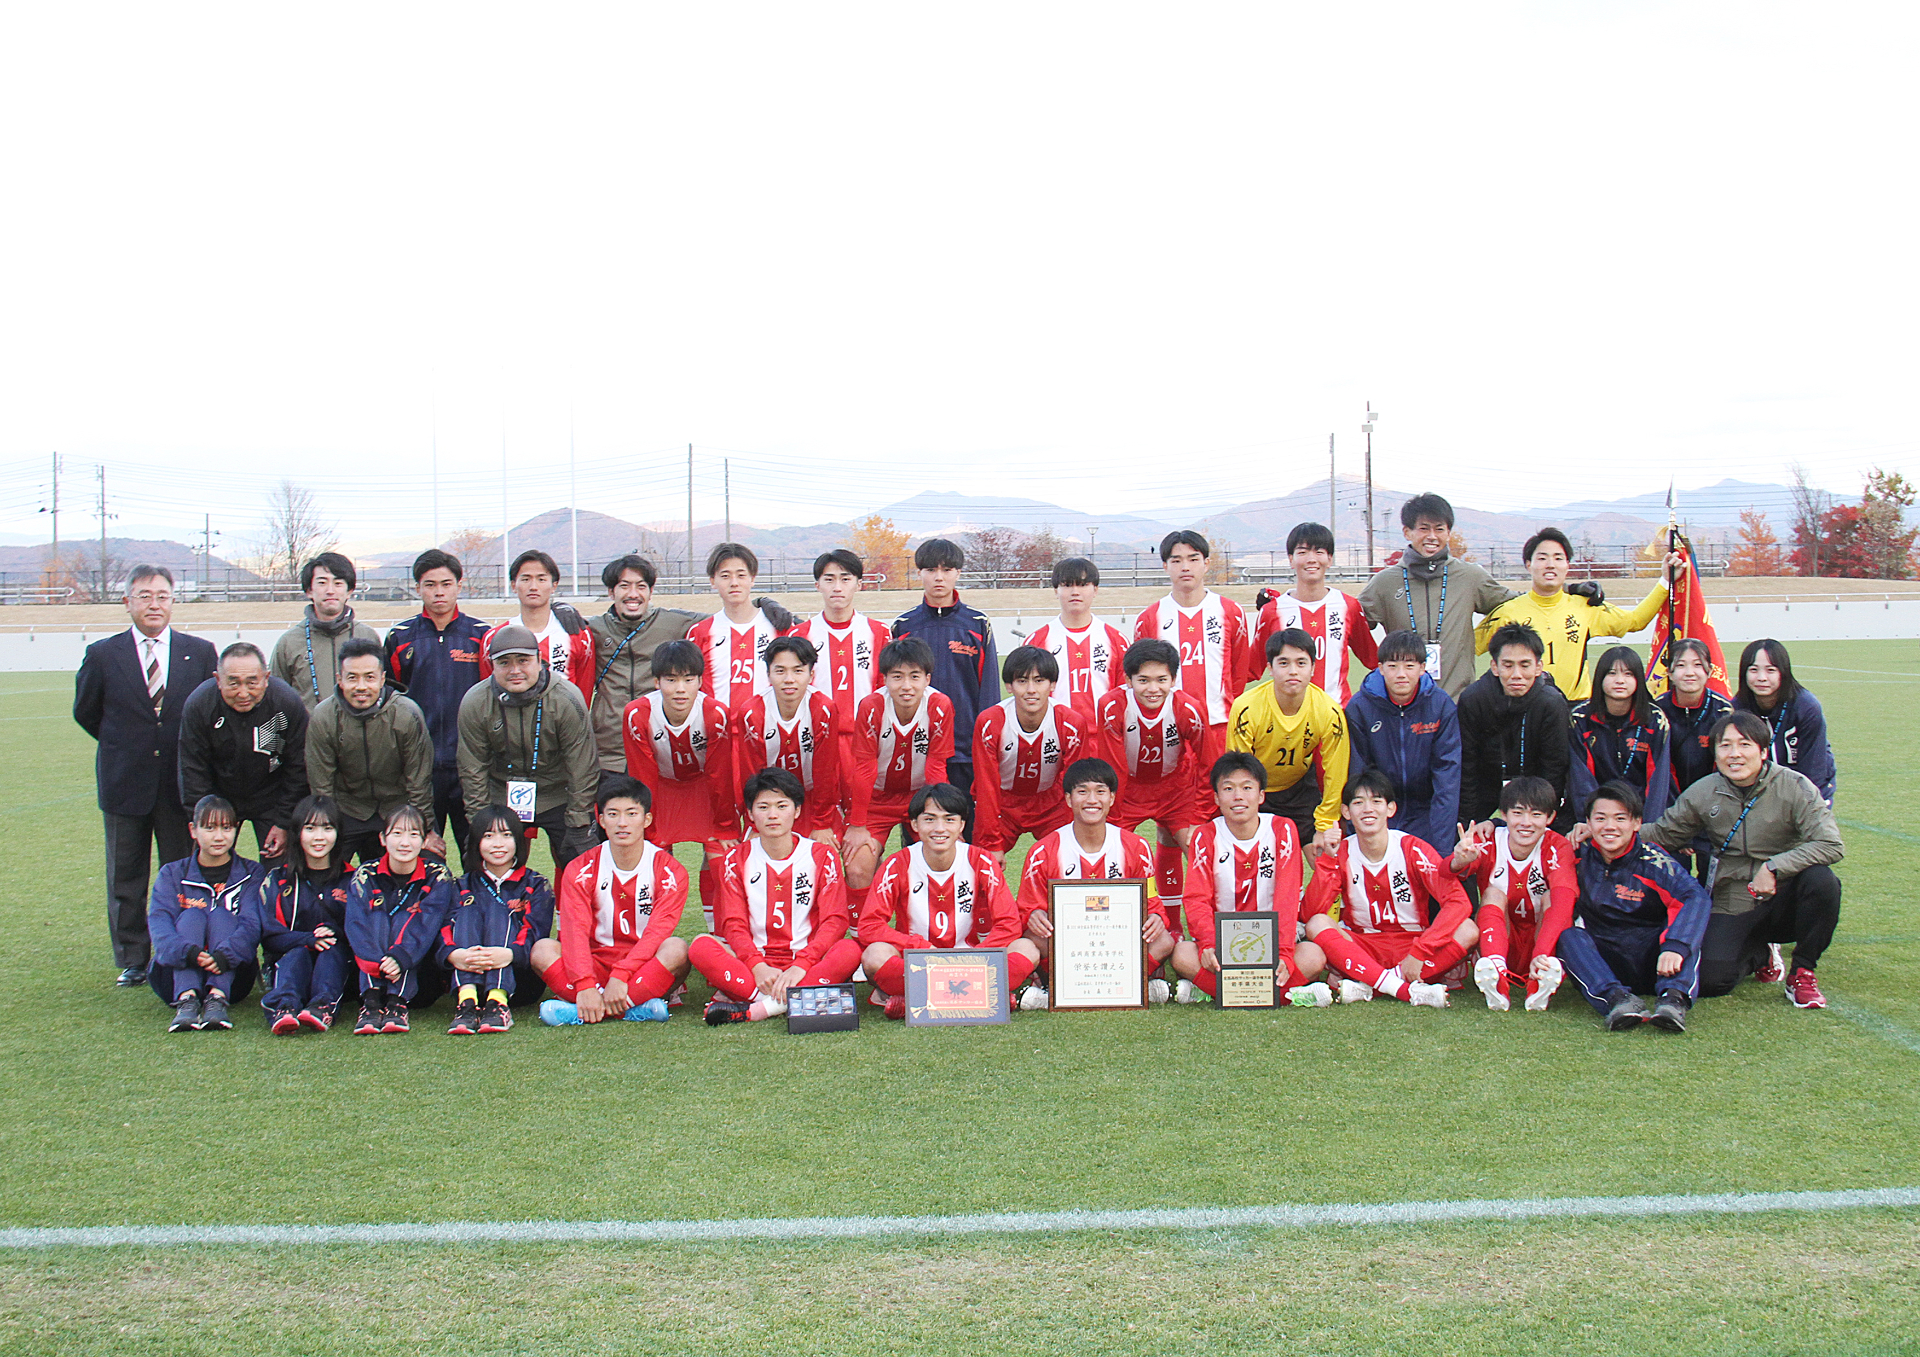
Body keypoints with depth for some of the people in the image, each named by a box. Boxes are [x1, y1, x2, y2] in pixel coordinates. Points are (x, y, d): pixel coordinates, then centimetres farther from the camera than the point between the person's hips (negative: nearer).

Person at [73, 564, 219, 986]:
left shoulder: (201, 652, 2)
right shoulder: (102, 655, 0)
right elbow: (85, 712, 12)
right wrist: (122, 746, 11)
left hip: (181, 785, 0)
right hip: (124, 785, 0)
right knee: (125, 880, 9)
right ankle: (131, 961, 20)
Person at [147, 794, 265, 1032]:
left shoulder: (250, 874, 8)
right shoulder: (172, 874, 10)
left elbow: (251, 924, -10)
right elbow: (158, 922, -10)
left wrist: (224, 955, -34)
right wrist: (187, 952, -34)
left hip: (232, 975, -1)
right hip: (178, 974, 1)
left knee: (221, 915, -21)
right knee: (191, 915, -21)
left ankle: (218, 998, -44)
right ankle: (186, 999, -45)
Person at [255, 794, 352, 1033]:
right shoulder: (278, 880, 10)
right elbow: (269, 935, 0)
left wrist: (335, 932, -18)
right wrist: (309, 939, -18)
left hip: (339, 961, 0)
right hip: (288, 958, 0)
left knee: (332, 950, -31)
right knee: (298, 952, -32)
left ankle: (323, 1005, -56)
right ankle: (284, 1007, -59)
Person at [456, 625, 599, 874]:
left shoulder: (566, 700, -19)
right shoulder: (474, 704, -12)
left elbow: (581, 769, -13)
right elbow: (472, 771, -2)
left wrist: (578, 825, -13)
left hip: (558, 796, -2)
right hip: (503, 798, 2)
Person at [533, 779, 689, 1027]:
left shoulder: (669, 871, -4)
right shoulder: (582, 869, 0)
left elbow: (658, 931, -15)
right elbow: (575, 930, -12)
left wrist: (621, 977, -29)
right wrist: (585, 985, -29)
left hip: (646, 967, -1)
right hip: (598, 964, 2)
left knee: (676, 949, -33)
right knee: (543, 949, -24)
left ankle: (582, 1012, -35)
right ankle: (636, 1009, -35)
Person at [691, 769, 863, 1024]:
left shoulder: (821, 856, 4)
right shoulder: (737, 859, 7)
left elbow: (835, 921, -5)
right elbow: (734, 924, -1)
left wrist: (800, 966, -21)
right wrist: (758, 966, -21)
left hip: (806, 961, -1)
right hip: (756, 960, 1)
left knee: (850, 950, -33)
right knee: (701, 946, -26)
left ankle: (751, 1009, -37)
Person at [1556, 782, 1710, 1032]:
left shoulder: (1653, 863, -9)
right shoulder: (1580, 858, 1)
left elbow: (1696, 898, -25)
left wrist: (1675, 946, -41)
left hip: (1651, 963, -1)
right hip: (1601, 960, 2)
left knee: (1688, 922, -23)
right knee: (1569, 936, -24)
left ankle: (1674, 998, -45)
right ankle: (1616, 998, -45)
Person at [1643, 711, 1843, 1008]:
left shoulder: (1794, 787, -10)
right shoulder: (1703, 793, -1)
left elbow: (1831, 846, -18)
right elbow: (1663, 833, 8)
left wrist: (1774, 867, -28)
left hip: (1785, 902, -1)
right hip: (1734, 910, 1)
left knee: (1821, 879, -34)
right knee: (1709, 980, -22)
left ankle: (1802, 972, -8)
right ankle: (1760, 954, 17)